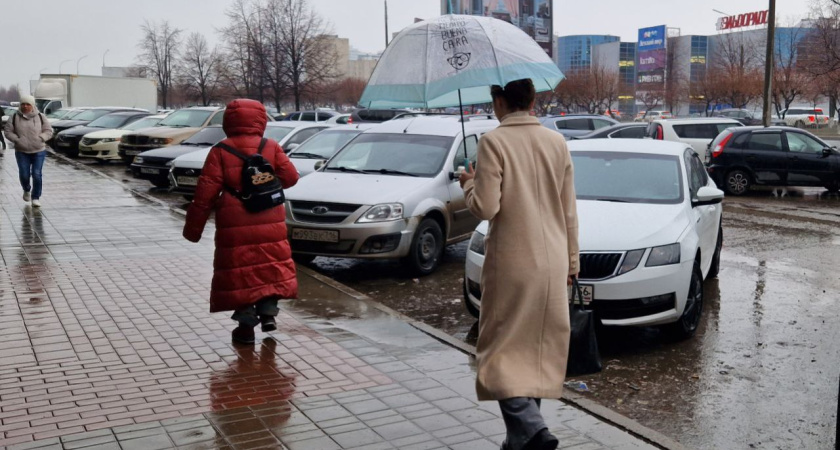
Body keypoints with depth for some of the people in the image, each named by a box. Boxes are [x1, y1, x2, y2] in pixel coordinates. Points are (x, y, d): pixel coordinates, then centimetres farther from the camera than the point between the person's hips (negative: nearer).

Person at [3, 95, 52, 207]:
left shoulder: (40, 117, 1)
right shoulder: (14, 118, 2)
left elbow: (49, 131, 1)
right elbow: (8, 132, 2)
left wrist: (40, 138, -15)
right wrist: (17, 140, -14)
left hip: (39, 151, -1)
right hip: (22, 152, 1)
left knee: (37, 174, -7)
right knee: (24, 175, -2)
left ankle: (36, 198, 3)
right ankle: (27, 190, 30)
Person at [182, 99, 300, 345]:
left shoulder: (220, 151, -2)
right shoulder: (272, 147, 3)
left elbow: (206, 192, -6)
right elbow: (290, 177, -2)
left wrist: (193, 227, -1)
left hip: (234, 226, -2)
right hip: (269, 223, 2)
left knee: (239, 271, 6)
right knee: (270, 266, 18)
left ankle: (246, 324, 9)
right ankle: (268, 312, 12)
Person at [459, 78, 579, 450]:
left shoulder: (493, 142, -11)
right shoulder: (557, 143, 5)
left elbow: (486, 208, -16)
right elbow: (569, 211, 8)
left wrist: (468, 184, 4)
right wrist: (572, 259, 18)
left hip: (512, 262, -5)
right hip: (553, 261, 5)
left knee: (505, 349, 3)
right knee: (540, 348, 15)